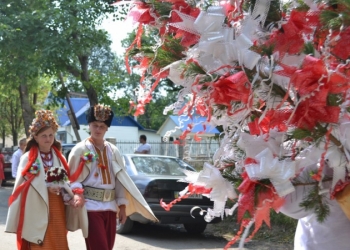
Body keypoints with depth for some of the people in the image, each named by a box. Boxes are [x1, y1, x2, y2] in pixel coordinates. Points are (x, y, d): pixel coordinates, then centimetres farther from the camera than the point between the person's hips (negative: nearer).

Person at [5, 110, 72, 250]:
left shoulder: (59, 158, 12)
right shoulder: (27, 158, -4)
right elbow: (22, 185, -8)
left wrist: (61, 187, -11)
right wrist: (46, 187, -18)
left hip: (56, 209, 5)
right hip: (37, 210, -4)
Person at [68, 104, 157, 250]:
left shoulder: (113, 151, 12)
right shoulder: (81, 150, -2)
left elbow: (120, 179, 13)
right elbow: (73, 178, -6)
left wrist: (122, 205, 9)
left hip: (110, 206, 6)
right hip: (91, 206, -6)